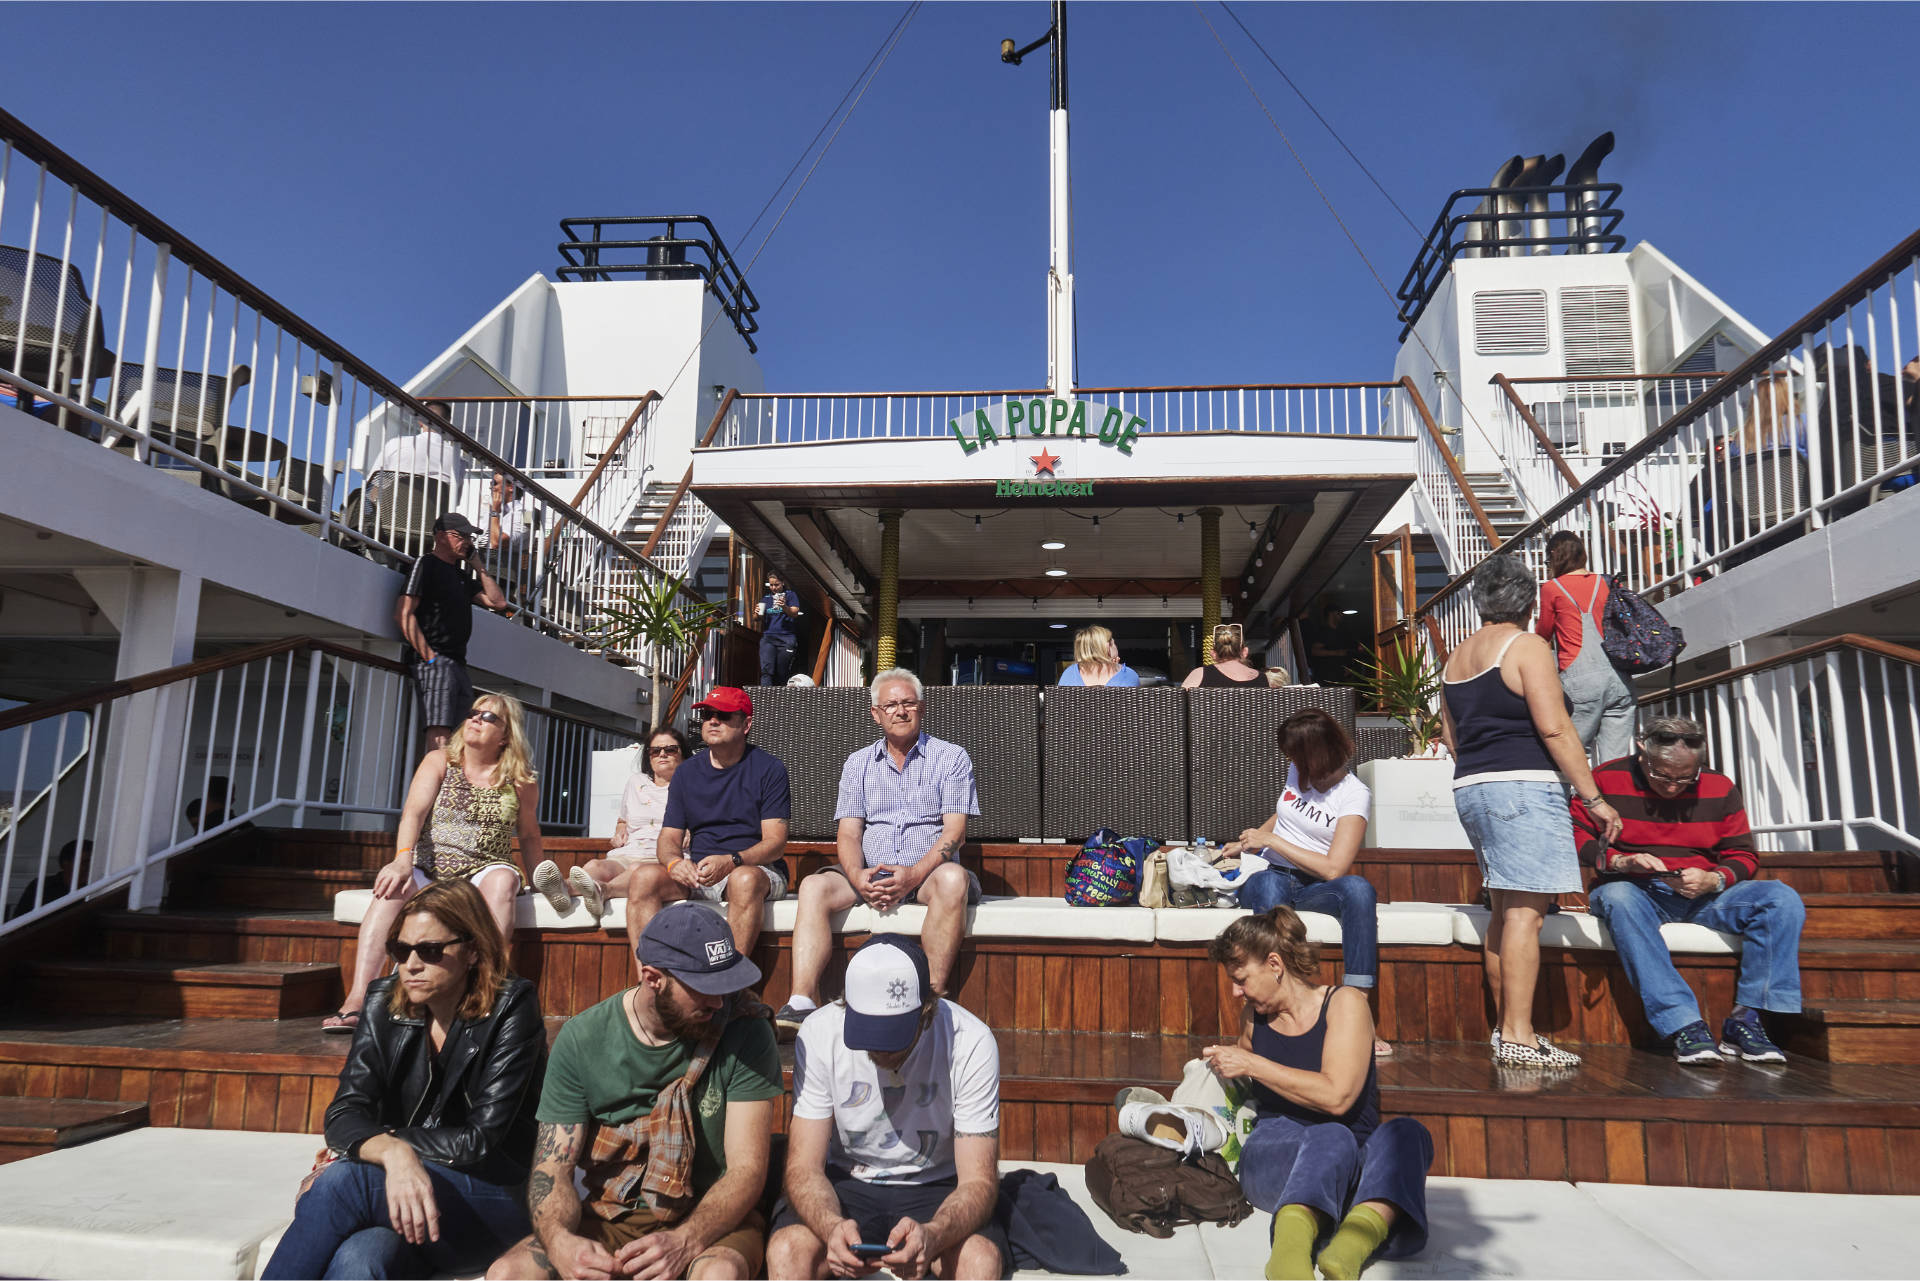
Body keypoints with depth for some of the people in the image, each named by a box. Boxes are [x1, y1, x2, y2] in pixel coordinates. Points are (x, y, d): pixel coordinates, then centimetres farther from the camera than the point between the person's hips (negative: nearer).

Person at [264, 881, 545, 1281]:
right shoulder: (384, 1004, 3)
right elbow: (343, 1115, -7)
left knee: (340, 1183, -28)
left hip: (491, 1202, -3)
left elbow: (480, 1140, -15)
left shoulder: (511, 1008, -11)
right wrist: (393, 1153, -29)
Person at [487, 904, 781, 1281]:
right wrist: (559, 1240, -26)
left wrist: (686, 1242, -31)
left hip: (711, 1217, -3)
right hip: (608, 1218, 3)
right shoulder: (582, 1038, -4)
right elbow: (552, 1167, -4)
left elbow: (747, 1169, -13)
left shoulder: (746, 1034, -12)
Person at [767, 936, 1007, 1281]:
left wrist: (931, 1236, -41)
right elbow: (803, 1168, -14)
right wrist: (832, 1226, -37)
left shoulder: (971, 1042, -20)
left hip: (937, 1187, -1)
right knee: (786, 1249, -29)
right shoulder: (820, 1033, -17)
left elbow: (978, 1182, -19)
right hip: (845, 1184, 1)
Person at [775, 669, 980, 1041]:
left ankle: (934, 998, -32)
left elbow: (955, 831, -4)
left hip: (928, 873, -2)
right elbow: (848, 833, 7)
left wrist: (913, 874, -21)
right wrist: (858, 876, -16)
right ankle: (801, 1004, -31)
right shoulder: (858, 763, 16)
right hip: (870, 874, 3)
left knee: (953, 878, -35)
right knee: (814, 886, -24)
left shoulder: (952, 757, 6)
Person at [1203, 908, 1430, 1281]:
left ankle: (1353, 1242, -59)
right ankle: (1290, 1245, -64)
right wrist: (1226, 1068, 18)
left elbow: (1337, 1096, -14)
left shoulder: (1344, 1004, -1)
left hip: (1354, 1166, -1)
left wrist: (1251, 1064, -10)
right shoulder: (1253, 1016, 14)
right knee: (1331, 1138, -35)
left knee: (1406, 1132, -33)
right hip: (1271, 1158, 1)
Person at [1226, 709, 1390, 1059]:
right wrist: (1246, 843, 20)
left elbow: (1333, 869, -17)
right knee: (1268, 885, -36)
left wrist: (1270, 840, -13)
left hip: (1315, 888, -3)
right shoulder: (1297, 772, 9)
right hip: (1273, 877, 3)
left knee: (1359, 888, -37)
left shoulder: (1354, 794, -8)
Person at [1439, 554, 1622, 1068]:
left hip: (1470, 789, 8)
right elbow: (1555, 728, -13)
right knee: (1525, 909, -8)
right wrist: (1594, 798, -10)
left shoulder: (1457, 657, 17)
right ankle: (1518, 1037, -9)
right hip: (1522, 786, -8)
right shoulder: (1527, 646, -6)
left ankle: (1506, 1030, 15)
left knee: (1505, 909, 12)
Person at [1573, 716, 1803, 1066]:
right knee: (1619, 899, -40)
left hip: (1704, 894, 4)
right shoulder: (1607, 780, -3)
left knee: (1783, 900, -20)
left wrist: (1713, 880, -15)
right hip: (1634, 890, -3)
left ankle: (1745, 1020, -22)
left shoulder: (1719, 788, 6)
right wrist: (1618, 861, -22)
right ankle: (1683, 1026, -43)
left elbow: (1743, 857, 7)